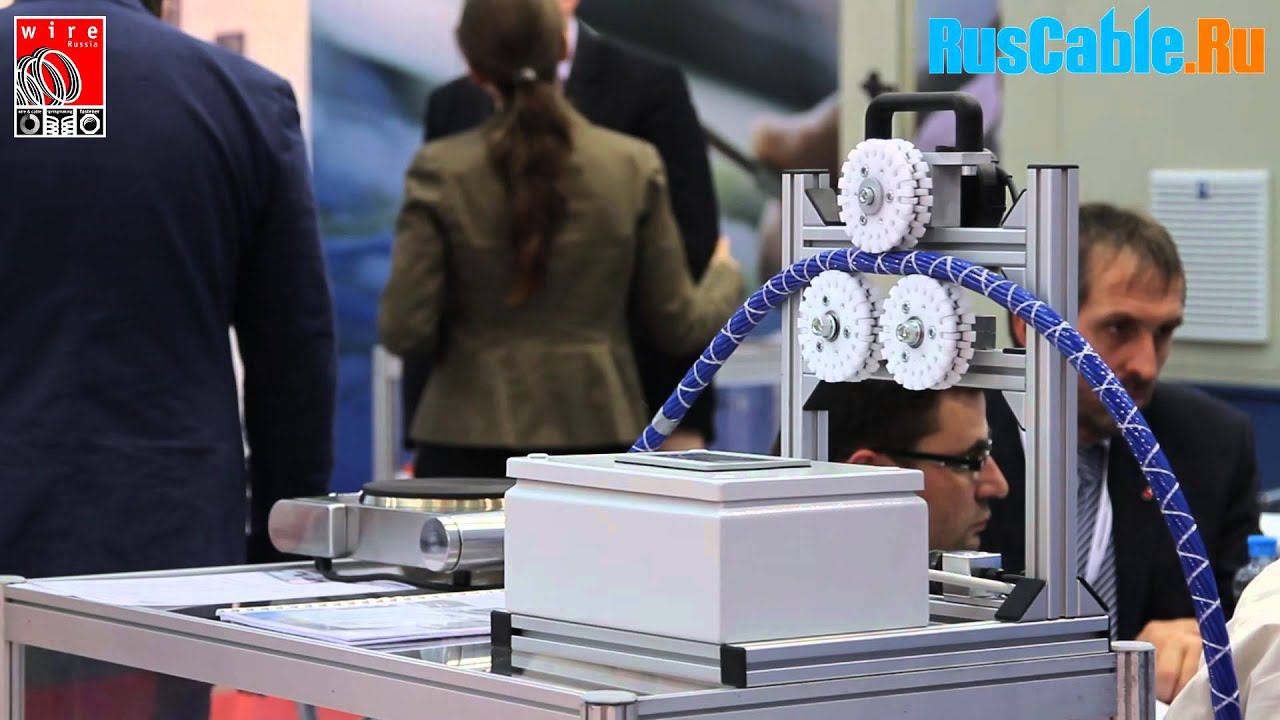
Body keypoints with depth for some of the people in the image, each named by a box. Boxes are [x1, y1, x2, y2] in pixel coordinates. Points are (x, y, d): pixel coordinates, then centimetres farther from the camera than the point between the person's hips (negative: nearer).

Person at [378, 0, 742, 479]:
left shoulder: (441, 171, -6)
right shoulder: (634, 167, -2)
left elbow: (404, 331, -8)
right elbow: (678, 326, 4)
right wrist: (725, 276, 25)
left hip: (471, 442, -1)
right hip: (597, 435, 1)